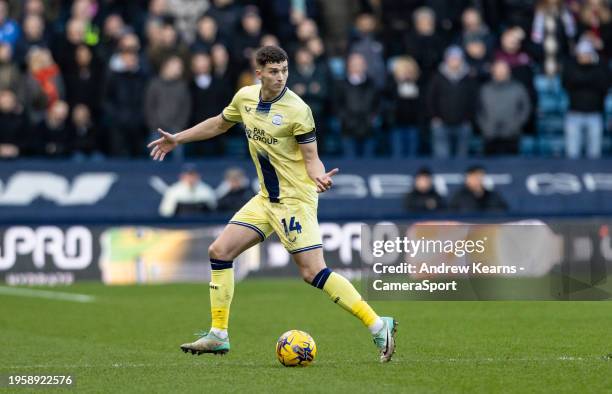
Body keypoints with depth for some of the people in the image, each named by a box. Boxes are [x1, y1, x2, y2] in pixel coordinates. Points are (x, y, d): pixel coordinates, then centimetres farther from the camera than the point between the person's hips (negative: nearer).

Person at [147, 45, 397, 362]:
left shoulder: (297, 110, -17)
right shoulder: (245, 97, 2)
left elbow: (311, 158, -13)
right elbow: (220, 123, 21)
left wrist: (319, 177, -35)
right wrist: (177, 139, 24)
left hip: (296, 199, -7)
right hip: (267, 198, 7)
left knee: (313, 272, -16)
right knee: (219, 251, 2)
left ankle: (378, 327, -11)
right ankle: (218, 336, 11)